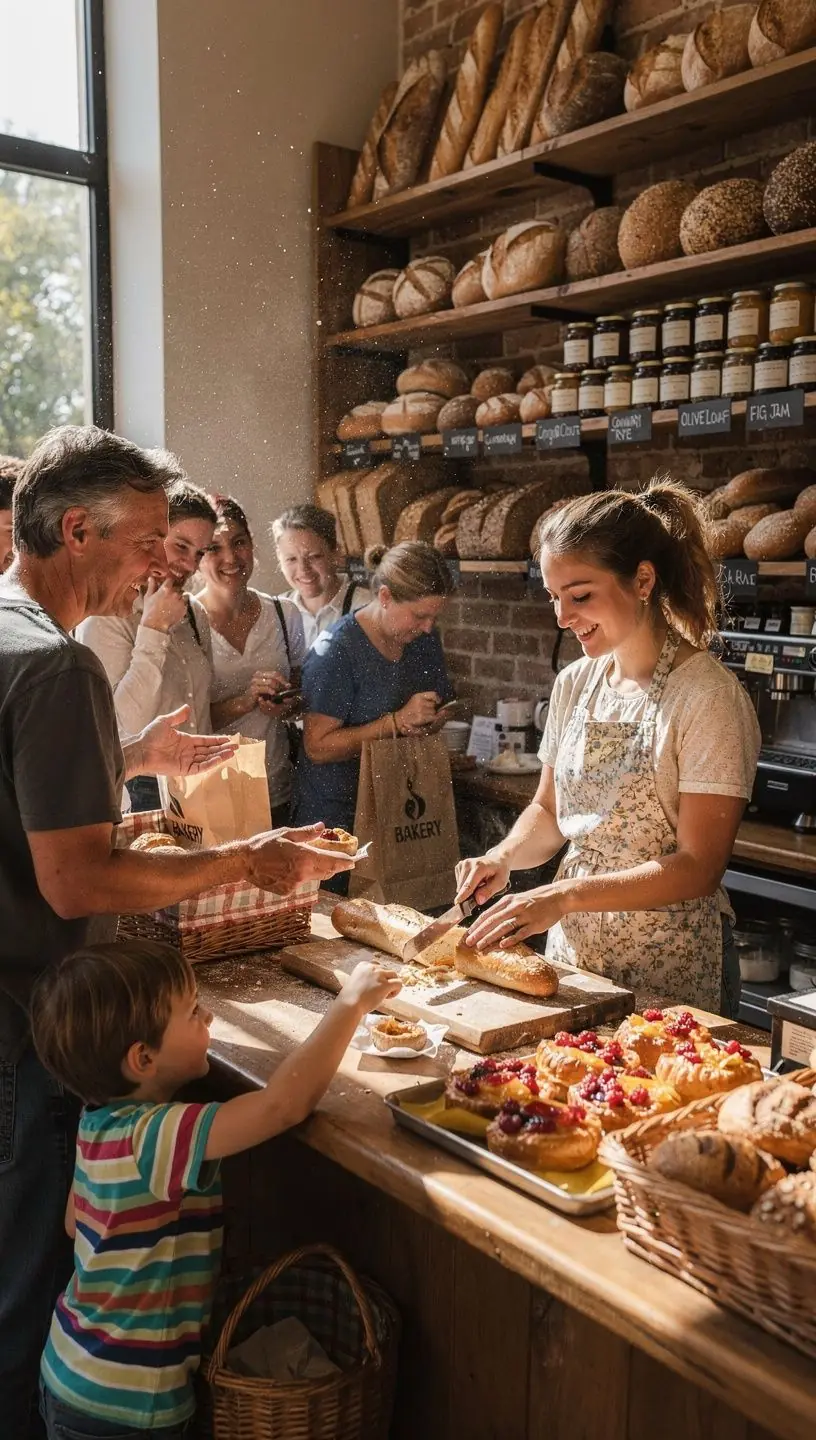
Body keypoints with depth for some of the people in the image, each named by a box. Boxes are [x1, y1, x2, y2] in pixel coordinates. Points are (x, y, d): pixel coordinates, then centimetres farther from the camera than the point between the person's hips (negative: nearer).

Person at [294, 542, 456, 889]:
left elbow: (440, 709, 18)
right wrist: (398, 722, -23)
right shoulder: (336, 651, -16)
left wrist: (426, 723, -6)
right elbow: (317, 747, -20)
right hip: (336, 814, -6)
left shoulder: (425, 639, 5)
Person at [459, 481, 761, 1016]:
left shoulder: (709, 696, -17)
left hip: (668, 972, -6)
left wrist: (564, 897, -27)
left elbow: (699, 867, -19)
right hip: (571, 946, 6)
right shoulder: (574, 683, 2)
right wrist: (503, 857, -7)